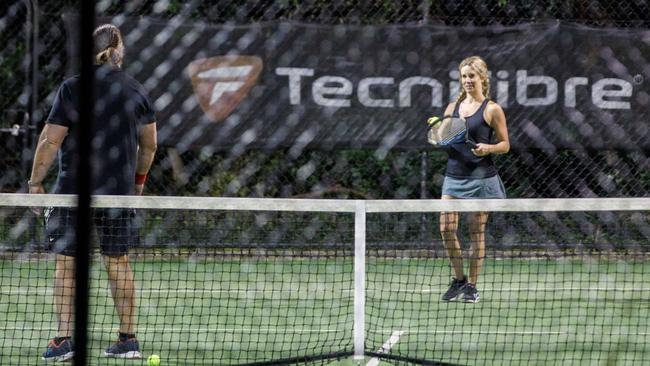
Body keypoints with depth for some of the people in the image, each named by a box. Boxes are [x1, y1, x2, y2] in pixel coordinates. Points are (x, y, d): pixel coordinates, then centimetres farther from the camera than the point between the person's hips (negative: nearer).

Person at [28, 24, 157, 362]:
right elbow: (149, 144, 11)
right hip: (119, 190, 3)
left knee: (66, 263, 4)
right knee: (119, 263, 10)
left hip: (73, 189, -3)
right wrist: (139, 179, 26)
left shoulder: (71, 88, -7)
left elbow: (50, 141, -9)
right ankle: (128, 339, 11)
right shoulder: (135, 90, 3)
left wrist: (35, 182, 0)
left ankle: (64, 340, -1)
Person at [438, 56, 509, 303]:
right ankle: (458, 279, 12)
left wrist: (488, 148, -19)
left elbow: (505, 144, 0)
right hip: (454, 175, 4)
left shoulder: (492, 110, -1)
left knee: (476, 232, 0)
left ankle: (472, 286, 7)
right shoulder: (453, 107, 13)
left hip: (480, 176, -4)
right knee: (447, 228, -5)